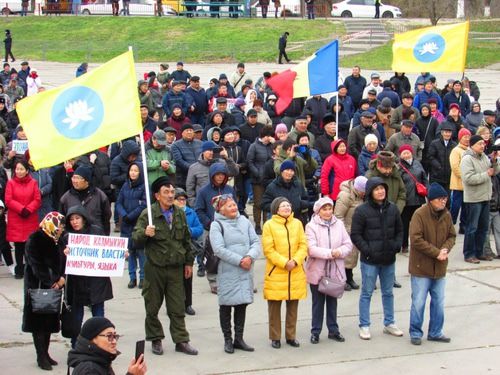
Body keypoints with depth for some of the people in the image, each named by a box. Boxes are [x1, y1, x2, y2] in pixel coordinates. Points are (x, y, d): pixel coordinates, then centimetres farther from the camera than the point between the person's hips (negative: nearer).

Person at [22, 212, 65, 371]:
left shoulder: (56, 241, 8)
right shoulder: (34, 241, -13)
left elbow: (61, 262, 8)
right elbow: (37, 268, -17)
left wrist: (61, 279, -10)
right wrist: (55, 281, -16)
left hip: (53, 288, 7)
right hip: (38, 288, -7)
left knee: (50, 321, 10)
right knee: (39, 321, -1)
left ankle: (45, 354, 18)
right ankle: (41, 357, 3)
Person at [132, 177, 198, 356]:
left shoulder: (180, 214, 9)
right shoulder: (148, 214, -7)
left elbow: (187, 239, 17)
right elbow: (135, 238, -12)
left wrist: (188, 262, 16)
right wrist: (145, 233, -33)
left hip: (176, 267, 3)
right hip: (155, 267, -3)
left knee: (178, 307, 4)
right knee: (153, 307, 6)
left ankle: (181, 340, 10)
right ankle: (156, 340, 19)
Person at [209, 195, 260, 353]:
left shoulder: (244, 221, 10)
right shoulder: (217, 225, -5)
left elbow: (256, 242, 6)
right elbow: (219, 249, -14)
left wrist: (250, 257, -13)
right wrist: (239, 260, -16)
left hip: (246, 271, 4)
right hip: (227, 272, -4)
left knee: (242, 304, 9)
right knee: (226, 305, 4)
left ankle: (239, 339, 19)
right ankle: (228, 340, 14)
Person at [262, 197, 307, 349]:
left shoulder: (297, 223, 8)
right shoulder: (269, 225, -4)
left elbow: (303, 245, 4)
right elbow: (268, 249, -9)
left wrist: (295, 261, -12)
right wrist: (284, 263, -17)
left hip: (296, 272, 3)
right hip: (275, 273, -3)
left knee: (293, 306, 10)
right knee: (274, 306, 4)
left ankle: (291, 336, 21)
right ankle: (275, 337, 15)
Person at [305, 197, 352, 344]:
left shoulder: (339, 224, 5)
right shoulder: (311, 226, -7)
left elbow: (348, 245, 2)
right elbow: (311, 249, -17)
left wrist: (339, 252, -18)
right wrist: (330, 253, -23)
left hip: (335, 271, 3)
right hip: (317, 271, -3)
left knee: (332, 301, 13)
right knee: (318, 302, 7)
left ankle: (333, 330, 23)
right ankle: (315, 331, 16)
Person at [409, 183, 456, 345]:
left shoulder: (446, 215, 3)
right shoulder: (420, 214, -16)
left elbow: (452, 236, 12)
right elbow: (416, 239, -20)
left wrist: (446, 249, -10)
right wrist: (436, 252, -20)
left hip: (439, 268, 6)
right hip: (421, 267, -6)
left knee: (439, 302, 14)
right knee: (418, 303, 1)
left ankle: (435, 332, 27)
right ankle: (415, 333, 15)